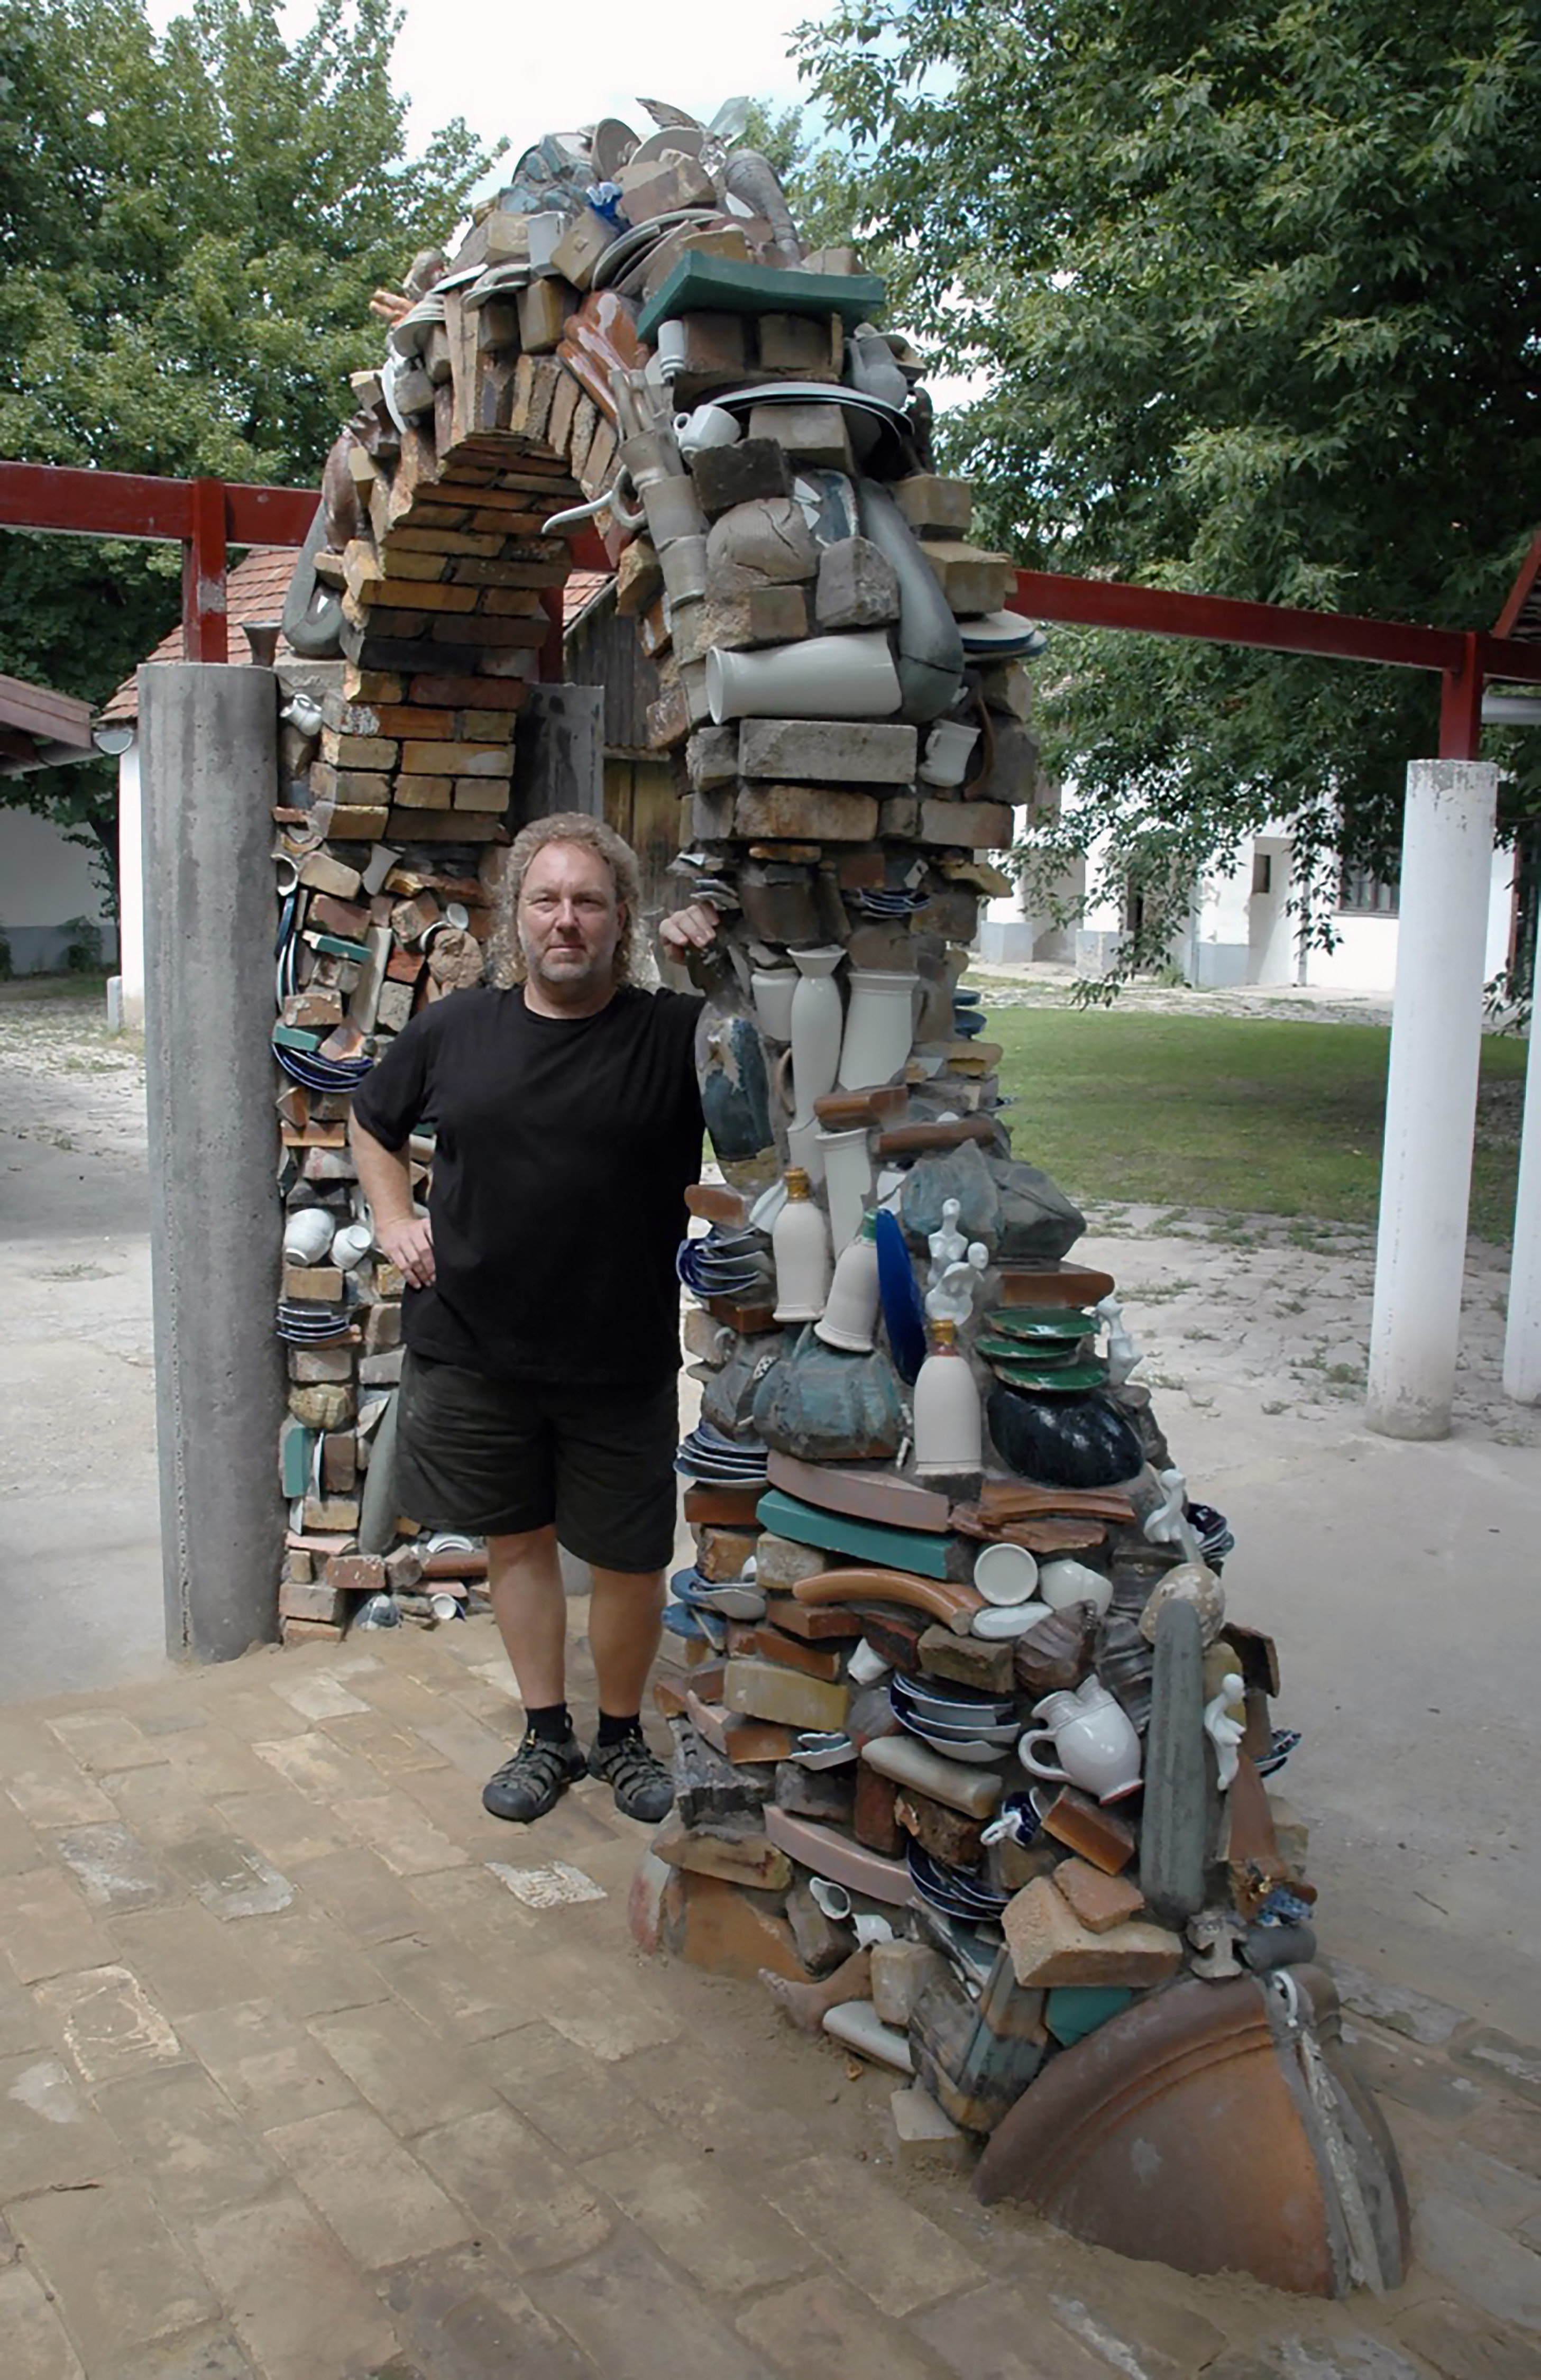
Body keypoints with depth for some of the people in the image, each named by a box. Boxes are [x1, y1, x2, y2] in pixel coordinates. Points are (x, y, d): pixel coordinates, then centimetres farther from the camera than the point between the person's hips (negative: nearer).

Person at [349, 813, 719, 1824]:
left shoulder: (676, 1034, -8)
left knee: (633, 1560, 10)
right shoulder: (455, 1029, 2)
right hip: (474, 1350, 2)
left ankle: (623, 1734, 34)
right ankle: (548, 1734, 34)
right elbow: (374, 1118, 19)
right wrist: (395, 1217, 7)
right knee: (518, 1540, 15)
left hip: (622, 1361, -2)